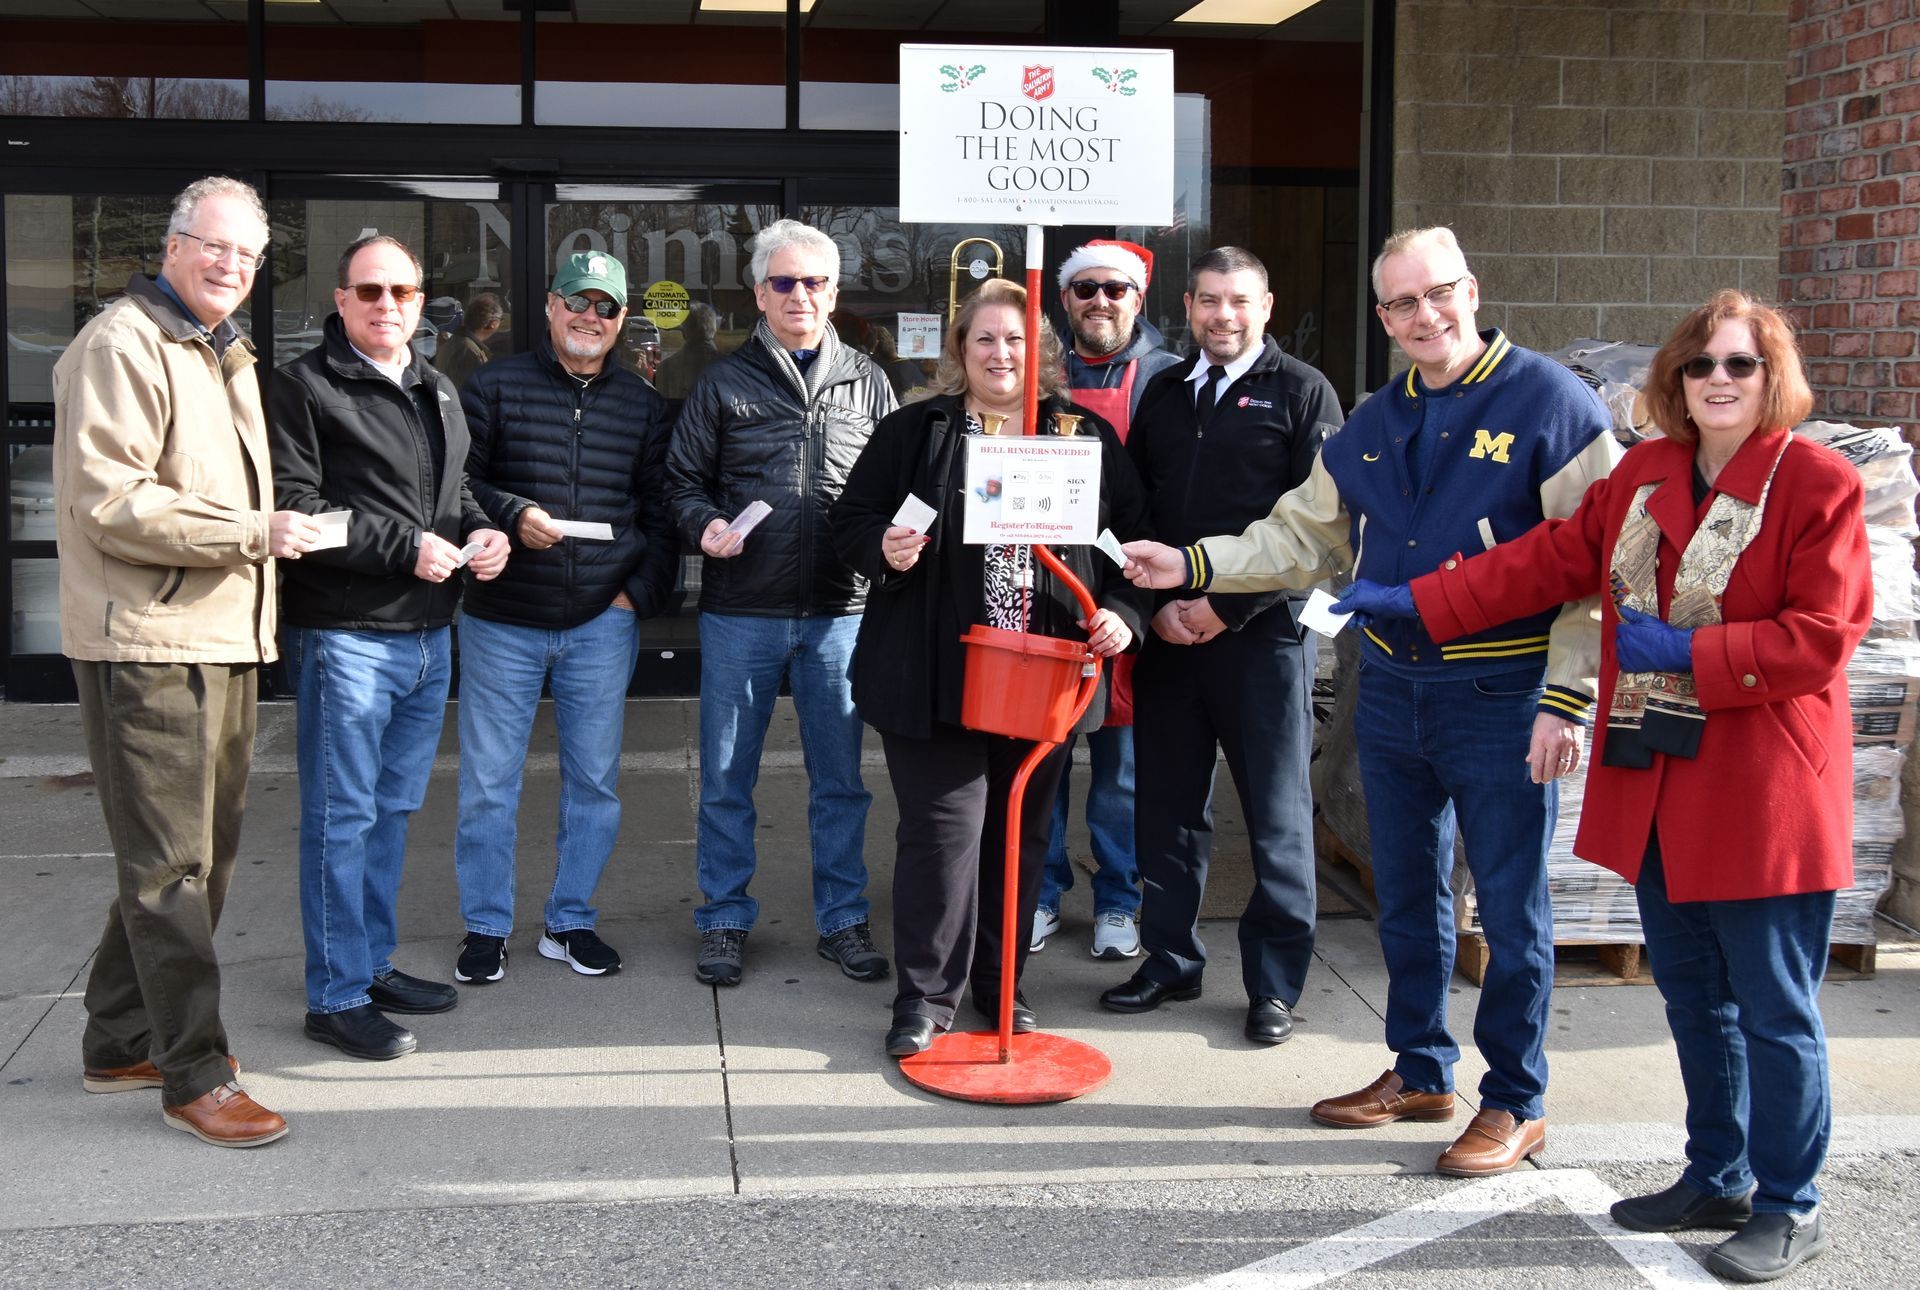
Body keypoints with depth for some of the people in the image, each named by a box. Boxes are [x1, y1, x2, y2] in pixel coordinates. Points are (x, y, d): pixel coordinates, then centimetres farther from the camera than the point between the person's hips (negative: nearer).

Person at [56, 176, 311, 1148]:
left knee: (203, 852, 15)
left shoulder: (224, 354, 21)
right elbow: (109, 500, -18)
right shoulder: (122, 345, -9)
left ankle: (122, 1042, 28)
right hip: (149, 644, -10)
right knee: (171, 865, -5)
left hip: (223, 641, 10)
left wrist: (266, 531, 14)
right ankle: (194, 1075, 2)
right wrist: (251, 531, -20)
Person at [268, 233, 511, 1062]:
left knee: (393, 809, 16)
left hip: (428, 635, 8)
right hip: (346, 635, -8)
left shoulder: (438, 393, 18)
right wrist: (405, 546, -19)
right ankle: (335, 995, 7)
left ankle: (373, 964, 28)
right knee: (341, 816, -1)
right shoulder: (306, 388, -7)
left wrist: (478, 531, 4)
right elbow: (292, 507, -16)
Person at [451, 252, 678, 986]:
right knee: (488, 784, 3)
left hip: (602, 624, 2)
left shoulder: (641, 405, 9)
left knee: (594, 781, 8)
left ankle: (571, 921, 23)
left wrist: (641, 592, 1)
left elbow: (660, 512, 11)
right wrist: (511, 515, -17)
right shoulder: (495, 388, 0)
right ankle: (486, 927, 17)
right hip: (502, 621, -2)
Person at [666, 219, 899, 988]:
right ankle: (724, 920, 21)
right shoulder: (723, 384, 5)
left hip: (839, 612, 1)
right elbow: (683, 479, 8)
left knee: (840, 778, 9)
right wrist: (703, 524, -11)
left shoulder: (866, 383, 9)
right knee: (725, 779, 7)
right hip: (740, 613, -1)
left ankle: (843, 920, 22)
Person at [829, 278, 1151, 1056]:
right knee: (943, 827, -4)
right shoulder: (914, 432, 4)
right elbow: (850, 521, 6)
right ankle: (926, 995, 9)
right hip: (935, 676, -2)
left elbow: (1134, 537, 12)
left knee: (1022, 832, 11)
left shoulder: (1088, 438, 9)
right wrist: (884, 550, -15)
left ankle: (1001, 985, 26)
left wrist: (1123, 613, -3)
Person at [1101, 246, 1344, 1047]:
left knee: (1277, 815, 2)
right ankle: (1171, 959, 24)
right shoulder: (1163, 394, 15)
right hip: (1167, 633, 5)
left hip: (1263, 631, -4)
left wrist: (1227, 607, -12)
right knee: (1167, 806, 10)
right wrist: (1157, 604, -1)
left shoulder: (1302, 392, 0)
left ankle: (1275, 983, 12)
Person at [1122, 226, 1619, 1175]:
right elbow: (1305, 538, 16)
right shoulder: (1372, 425, 11)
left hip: (1500, 698, -6)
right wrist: (1194, 566, 3)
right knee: (1406, 899, 16)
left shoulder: (1551, 404, -9)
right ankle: (1419, 1073, 33)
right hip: (1391, 694, 6)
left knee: (1510, 908, 3)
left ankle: (1515, 1104, 18)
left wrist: (1564, 702, -18)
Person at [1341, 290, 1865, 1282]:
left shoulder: (1818, 484, -9)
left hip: (1763, 796, -6)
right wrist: (1416, 601, 7)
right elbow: (1550, 560, 12)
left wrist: (1686, 653, -20)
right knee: (1693, 1000, 17)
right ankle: (1718, 1179, 32)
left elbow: (1823, 636, -15)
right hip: (1655, 792, 6)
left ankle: (1788, 1208, 19)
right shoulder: (1643, 475, 10)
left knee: (1774, 1012, 3)